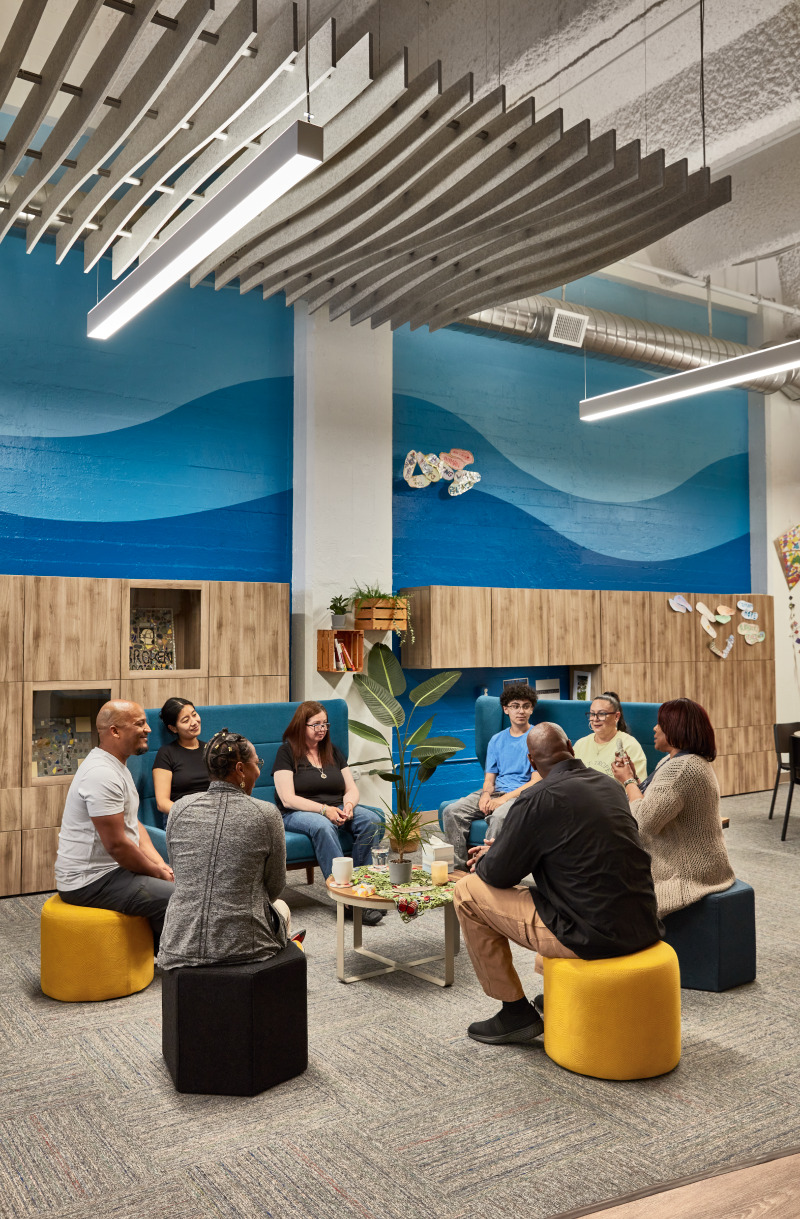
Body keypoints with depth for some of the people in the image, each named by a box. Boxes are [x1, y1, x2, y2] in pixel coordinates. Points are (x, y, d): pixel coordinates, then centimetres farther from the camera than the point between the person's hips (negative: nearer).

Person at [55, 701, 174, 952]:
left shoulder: (117, 766, 11)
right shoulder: (102, 775, -24)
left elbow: (133, 822, 16)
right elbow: (117, 845, -25)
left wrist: (160, 863, 3)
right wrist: (158, 872, -11)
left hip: (109, 868, 11)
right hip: (90, 881, -11)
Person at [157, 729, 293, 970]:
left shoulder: (179, 809, -3)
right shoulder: (266, 814, -12)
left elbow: (181, 876, 9)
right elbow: (275, 888, 0)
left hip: (183, 945, 3)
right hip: (243, 944, -3)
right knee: (281, 907, 33)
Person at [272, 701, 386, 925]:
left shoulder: (332, 751, 17)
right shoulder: (287, 752, -1)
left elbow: (352, 789, 14)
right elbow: (288, 799, -10)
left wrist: (348, 805, -10)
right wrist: (324, 809, -20)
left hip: (335, 810, 5)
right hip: (298, 814, -5)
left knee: (372, 820, -24)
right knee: (323, 826, -39)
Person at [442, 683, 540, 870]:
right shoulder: (497, 740, 19)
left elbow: (537, 782, -7)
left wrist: (503, 799, -16)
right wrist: (486, 794, -9)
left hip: (522, 795, -5)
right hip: (496, 791, 5)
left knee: (499, 817, -38)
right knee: (452, 812, -18)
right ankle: (458, 867, -17)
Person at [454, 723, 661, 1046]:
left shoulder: (538, 800, -15)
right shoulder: (609, 785, 8)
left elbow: (499, 874, -7)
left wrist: (485, 861, 18)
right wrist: (500, 850, 27)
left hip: (592, 935, -8)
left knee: (467, 892, 5)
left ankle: (516, 1012, 14)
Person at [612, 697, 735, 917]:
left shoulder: (682, 767, -22)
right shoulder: (673, 761, 14)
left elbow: (646, 821, -24)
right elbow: (653, 806, 15)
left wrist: (628, 781, -10)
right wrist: (632, 776, 7)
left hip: (689, 876, -11)